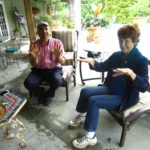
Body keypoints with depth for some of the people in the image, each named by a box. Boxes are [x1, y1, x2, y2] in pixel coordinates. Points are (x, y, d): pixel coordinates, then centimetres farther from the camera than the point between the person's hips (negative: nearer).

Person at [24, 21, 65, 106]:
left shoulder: (57, 43, -6)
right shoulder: (34, 45, -3)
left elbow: (62, 62, -7)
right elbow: (34, 65, -4)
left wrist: (58, 56, -30)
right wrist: (35, 58, -28)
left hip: (54, 69, -1)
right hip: (38, 70, 2)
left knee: (57, 80, -33)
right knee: (28, 83, -24)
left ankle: (48, 95, 3)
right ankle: (42, 93, 11)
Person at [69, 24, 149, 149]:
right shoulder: (117, 55, -1)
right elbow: (102, 67, 8)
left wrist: (130, 73, -45)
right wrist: (92, 62, -14)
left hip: (124, 98, -6)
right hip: (110, 89, 7)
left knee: (93, 101, -23)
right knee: (85, 91, -3)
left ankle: (90, 137, -9)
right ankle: (82, 116, 21)